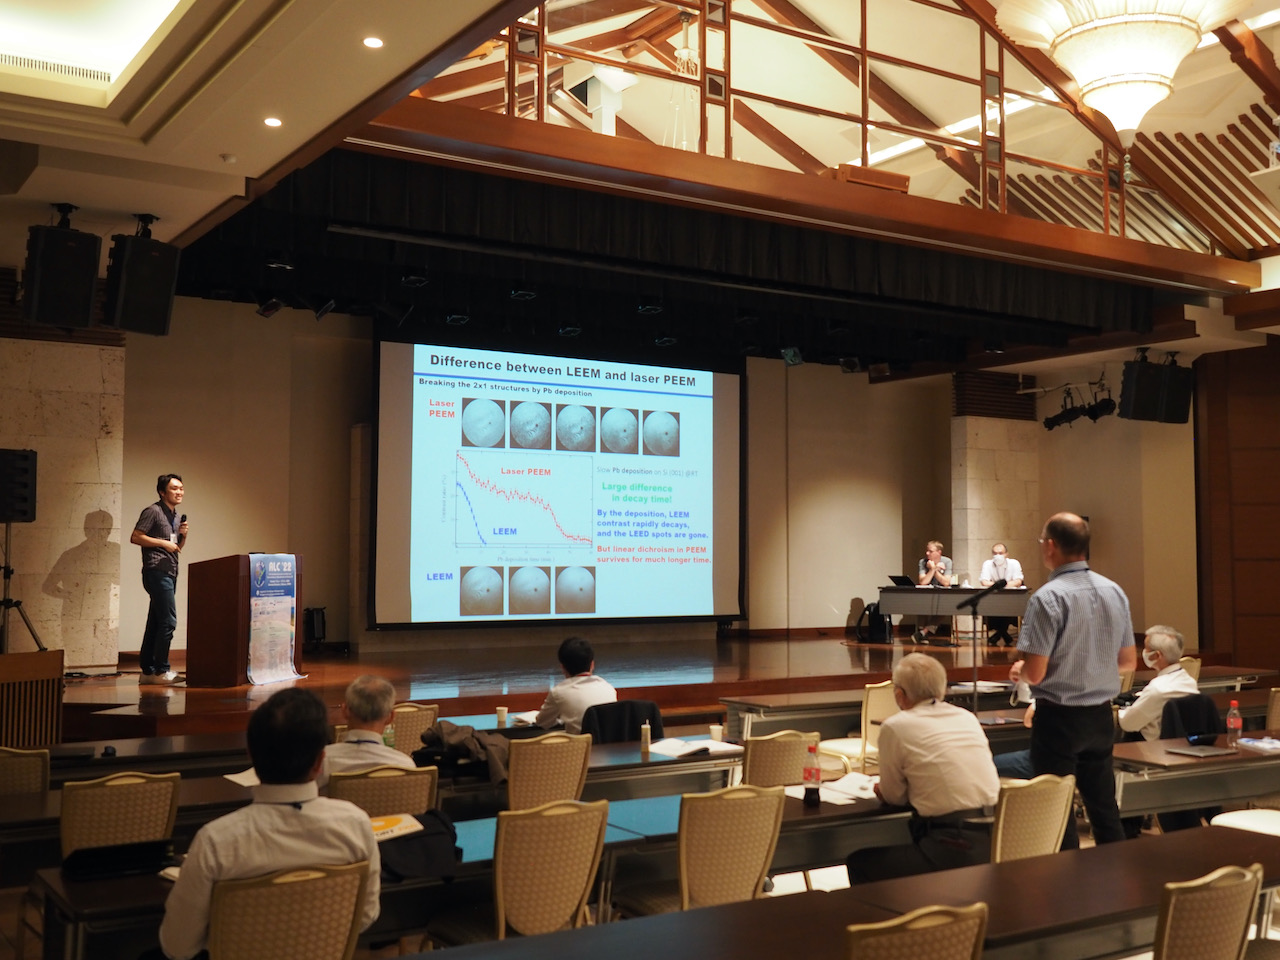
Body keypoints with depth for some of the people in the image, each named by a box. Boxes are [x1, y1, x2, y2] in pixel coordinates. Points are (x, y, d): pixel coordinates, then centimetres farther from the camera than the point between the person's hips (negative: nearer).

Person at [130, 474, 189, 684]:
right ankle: (161, 671, -10)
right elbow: (135, 537, -13)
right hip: (156, 571, -9)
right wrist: (163, 543, -15)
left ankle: (148, 671, 13)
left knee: (155, 623, 10)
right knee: (168, 621, -13)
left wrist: (183, 535, 7)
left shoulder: (176, 516, 20)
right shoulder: (153, 512, -6)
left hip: (170, 573, 9)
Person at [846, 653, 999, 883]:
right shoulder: (968, 718, 14)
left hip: (956, 852, -7)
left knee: (859, 863, 8)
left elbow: (894, 797, 6)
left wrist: (882, 789, 29)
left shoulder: (895, 727, -4)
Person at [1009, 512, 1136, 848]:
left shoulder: (1047, 598, -18)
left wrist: (1019, 670, 1)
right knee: (1105, 808, 16)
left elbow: (1035, 673, -20)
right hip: (1101, 716, 6)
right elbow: (1128, 661, 11)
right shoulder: (1114, 592, 2)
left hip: (1059, 718, -6)